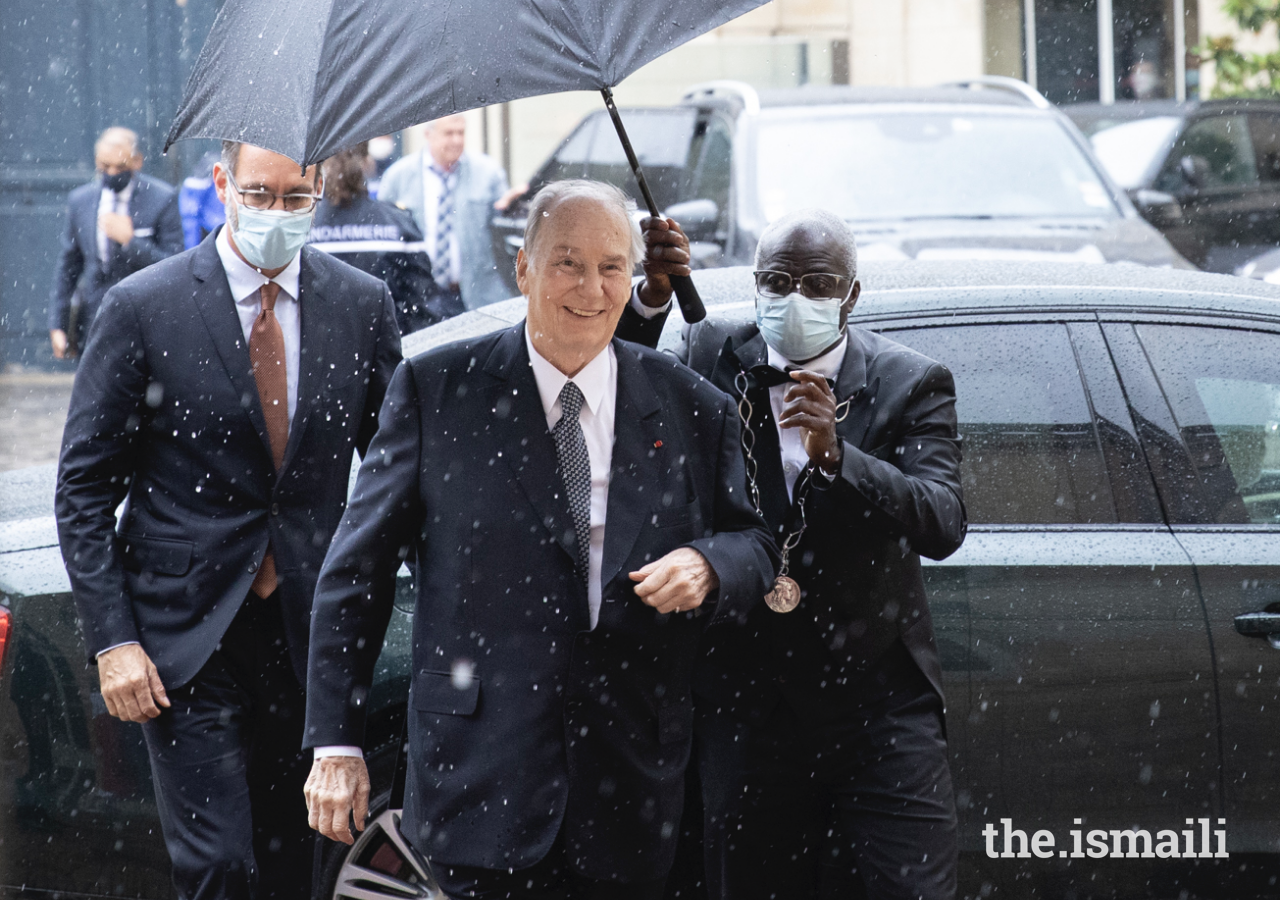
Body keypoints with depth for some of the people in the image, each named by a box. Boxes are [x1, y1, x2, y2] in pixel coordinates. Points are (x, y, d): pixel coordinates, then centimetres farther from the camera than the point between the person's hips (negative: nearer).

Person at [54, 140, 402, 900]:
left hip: (312, 631, 3)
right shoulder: (143, 308, -5)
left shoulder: (363, 306, 3)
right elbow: (84, 489, -2)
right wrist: (112, 640, -10)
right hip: (186, 638, -3)